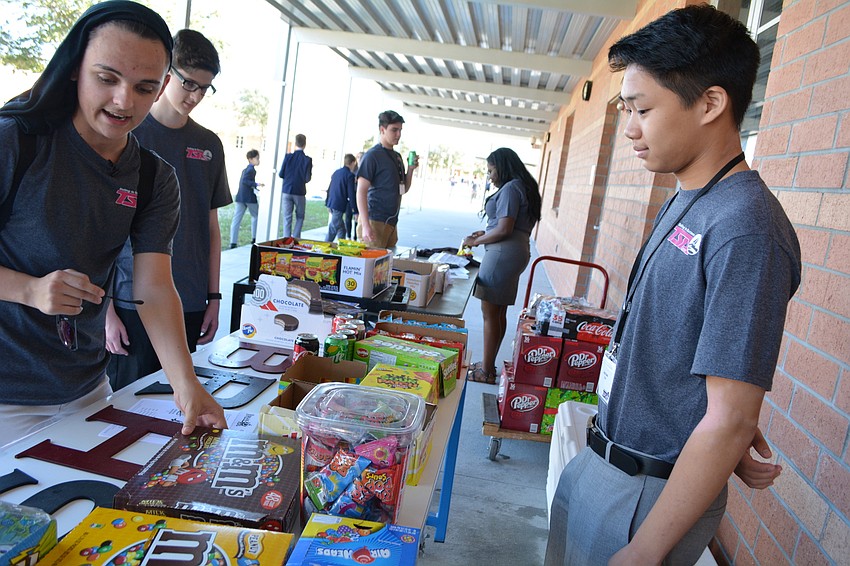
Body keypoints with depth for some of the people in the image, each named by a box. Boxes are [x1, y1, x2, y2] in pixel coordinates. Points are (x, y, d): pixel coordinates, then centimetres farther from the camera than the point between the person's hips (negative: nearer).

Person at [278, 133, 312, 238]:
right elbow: (307, 178, -10)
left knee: (287, 218, 7)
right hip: (300, 192, -2)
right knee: (300, 217, 14)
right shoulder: (307, 160, -9)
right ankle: (295, 238, 4)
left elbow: (281, 174, -1)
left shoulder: (288, 156, -4)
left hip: (287, 191, 2)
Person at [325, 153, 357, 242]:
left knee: (341, 228, 16)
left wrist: (328, 204, 26)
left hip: (331, 204, 8)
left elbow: (329, 189, 18)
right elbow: (351, 194, -13)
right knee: (333, 229, -3)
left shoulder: (336, 172, 13)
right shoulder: (350, 175, -10)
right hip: (340, 206, -8)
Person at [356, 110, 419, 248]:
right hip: (375, 221, -8)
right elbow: (361, 192, -14)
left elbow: (404, 189, 23)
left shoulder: (397, 156, 16)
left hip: (391, 222, 8)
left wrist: (411, 169, 4)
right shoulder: (372, 155, -8)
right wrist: (365, 225, -23)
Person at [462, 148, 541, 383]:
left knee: (490, 313, -5)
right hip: (516, 252, 11)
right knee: (499, 312, 14)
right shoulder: (524, 187, 20)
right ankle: (488, 364, 22)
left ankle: (486, 372, 2)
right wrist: (485, 234, 17)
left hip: (502, 254, -11)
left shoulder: (510, 188, -11)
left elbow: (504, 230, -18)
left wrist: (476, 241, -4)